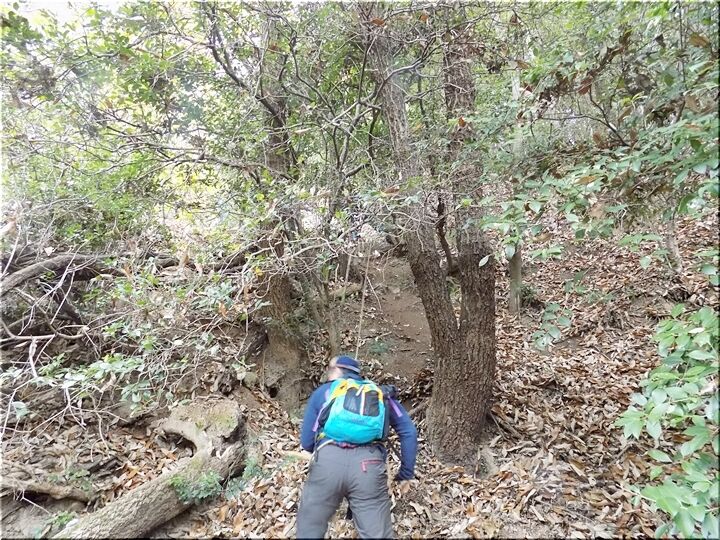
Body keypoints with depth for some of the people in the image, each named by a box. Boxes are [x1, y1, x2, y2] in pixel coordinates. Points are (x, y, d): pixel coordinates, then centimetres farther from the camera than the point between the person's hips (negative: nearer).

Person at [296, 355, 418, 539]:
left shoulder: (322, 391, 23)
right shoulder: (381, 393, 26)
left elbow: (306, 443, 23)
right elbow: (409, 432, 21)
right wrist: (407, 471, 29)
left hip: (328, 461, 0)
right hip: (368, 465, 1)